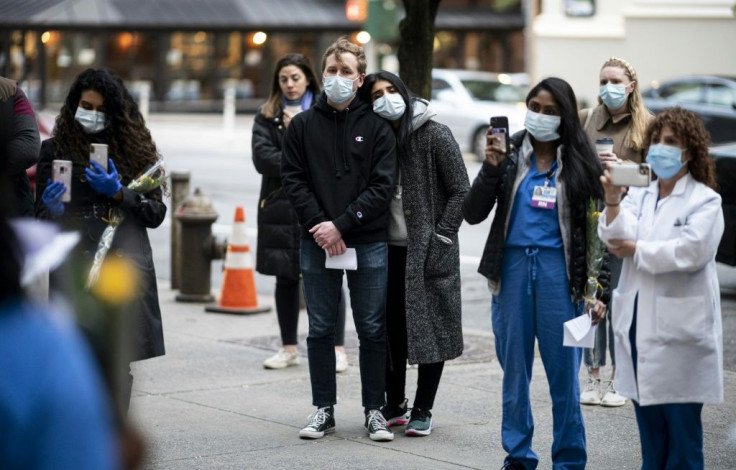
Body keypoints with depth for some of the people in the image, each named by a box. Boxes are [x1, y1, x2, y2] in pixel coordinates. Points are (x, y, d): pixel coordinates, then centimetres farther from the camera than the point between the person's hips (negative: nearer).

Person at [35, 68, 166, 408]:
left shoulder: (135, 147, 10)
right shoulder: (55, 148, 8)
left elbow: (156, 213, 7)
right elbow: (41, 214, 10)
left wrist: (118, 194, -8)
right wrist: (52, 212, -13)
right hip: (75, 268, -1)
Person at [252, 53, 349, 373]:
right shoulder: (266, 116, 9)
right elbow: (262, 157, -5)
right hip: (280, 206, 2)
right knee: (285, 278, 8)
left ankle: (337, 349, -1)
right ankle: (289, 348, 19)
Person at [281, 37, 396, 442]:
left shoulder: (377, 127, 1)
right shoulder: (302, 126, 6)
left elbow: (382, 186, -6)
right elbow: (293, 179, 1)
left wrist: (341, 224, -14)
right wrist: (319, 225, -11)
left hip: (368, 243, -1)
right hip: (317, 242, 2)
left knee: (372, 330, 4)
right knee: (320, 330, 7)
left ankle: (374, 410, 13)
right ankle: (324, 409, 17)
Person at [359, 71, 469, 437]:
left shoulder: (436, 136, -7)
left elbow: (460, 190, -7)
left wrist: (441, 237, -12)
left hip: (428, 251, -5)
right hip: (390, 249, 5)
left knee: (430, 327, 1)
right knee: (391, 328, 8)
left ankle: (423, 411, 8)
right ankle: (395, 404, 20)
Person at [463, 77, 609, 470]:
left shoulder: (579, 164, 3)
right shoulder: (510, 155, 6)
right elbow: (472, 214, 2)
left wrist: (599, 292, -2)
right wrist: (491, 168, -12)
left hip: (558, 270, -2)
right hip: (512, 268, 2)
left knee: (563, 371, -1)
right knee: (514, 369, 8)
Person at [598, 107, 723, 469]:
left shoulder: (704, 200, -2)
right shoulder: (639, 196, 13)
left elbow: (689, 251, -17)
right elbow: (615, 235, -4)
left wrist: (634, 250, -8)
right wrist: (613, 201, -22)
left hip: (679, 330, -5)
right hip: (638, 326, 5)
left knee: (681, 425, -2)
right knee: (649, 429, 12)